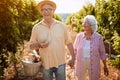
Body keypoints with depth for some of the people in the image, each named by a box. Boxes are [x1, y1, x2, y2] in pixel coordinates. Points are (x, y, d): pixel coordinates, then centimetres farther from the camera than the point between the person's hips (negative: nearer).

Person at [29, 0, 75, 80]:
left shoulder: (62, 25, -2)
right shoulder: (36, 27, -3)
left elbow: (69, 43, 3)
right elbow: (31, 45, 3)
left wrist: (73, 58, 5)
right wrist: (39, 45, -17)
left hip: (60, 63, 0)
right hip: (45, 64, 1)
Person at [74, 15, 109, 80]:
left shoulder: (98, 37, -10)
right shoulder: (79, 36, -6)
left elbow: (102, 52, -2)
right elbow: (75, 50, 6)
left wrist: (105, 66, 1)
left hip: (93, 65, -2)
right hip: (81, 64, 2)